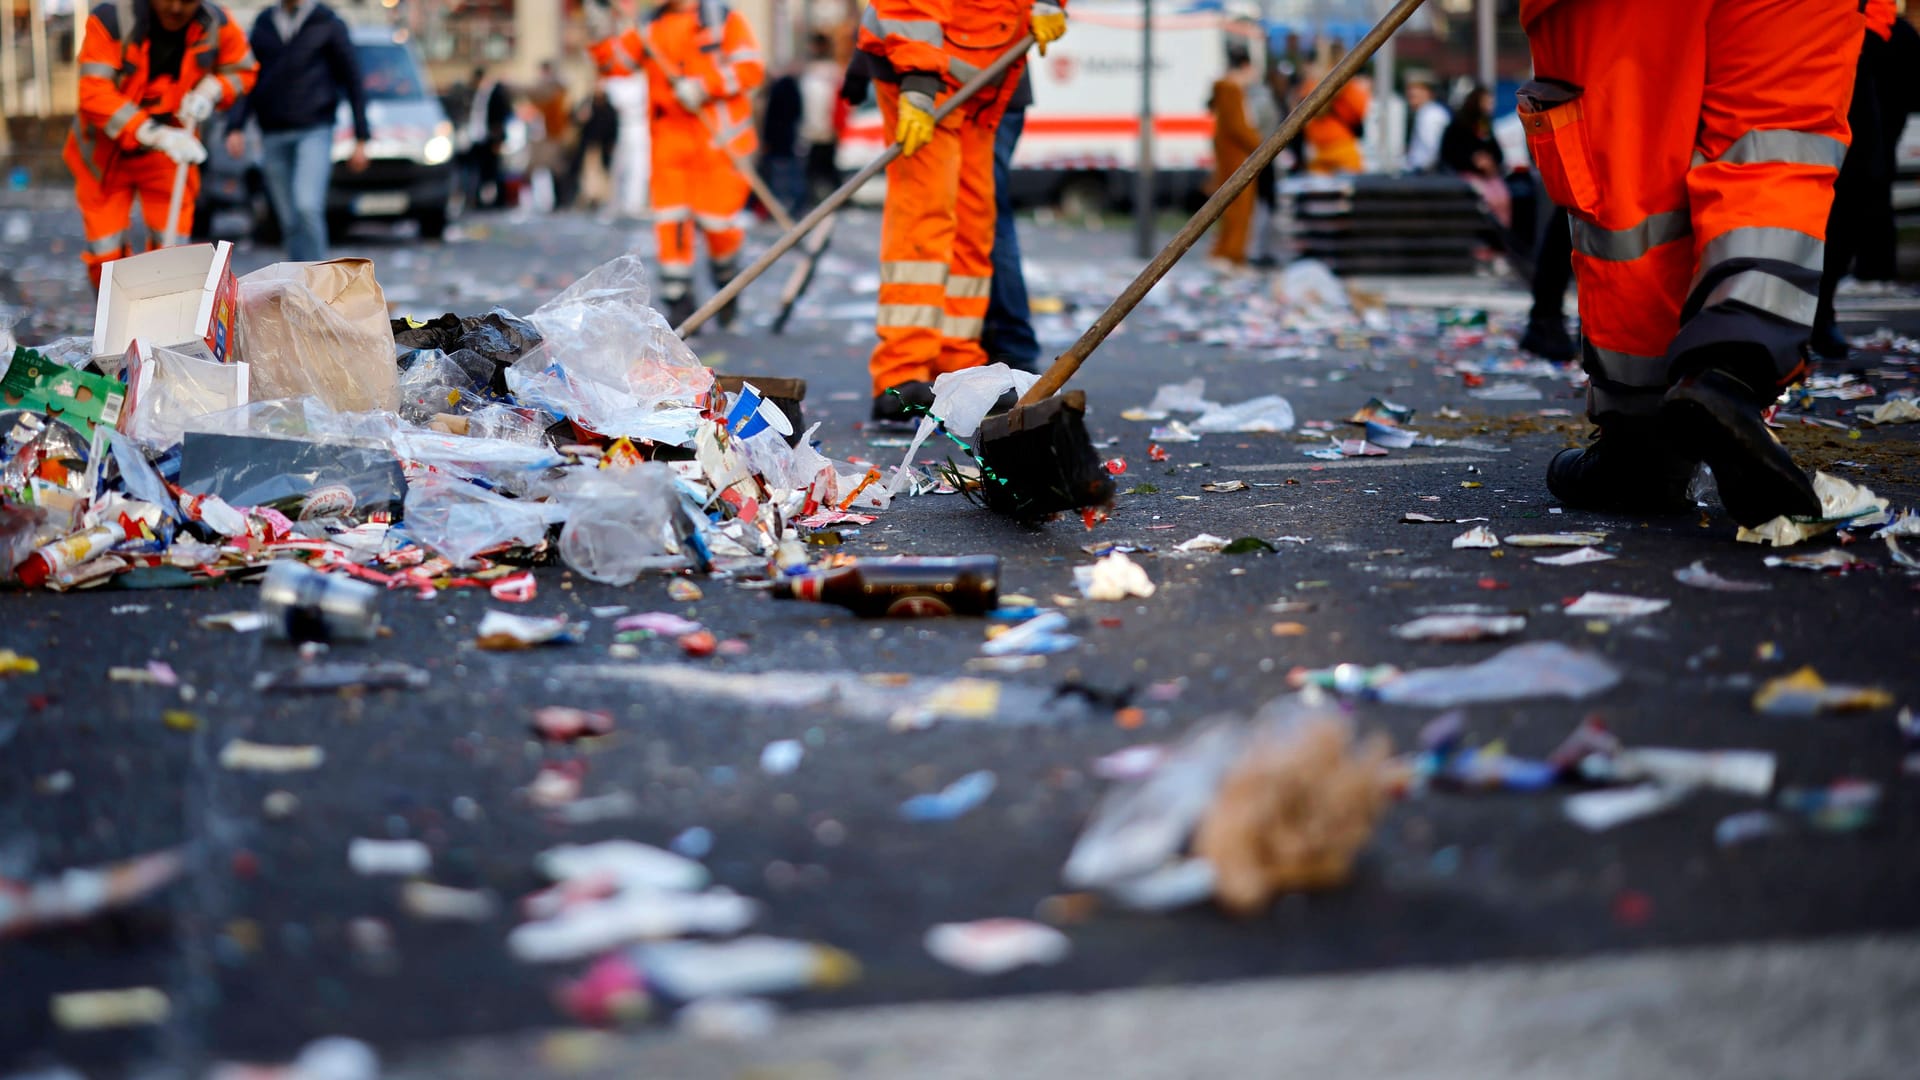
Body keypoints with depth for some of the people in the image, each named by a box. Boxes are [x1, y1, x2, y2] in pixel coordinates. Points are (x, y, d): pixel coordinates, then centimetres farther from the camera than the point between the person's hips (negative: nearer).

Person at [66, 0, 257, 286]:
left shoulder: (216, 25, -12)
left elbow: (242, 71, 7)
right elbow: (94, 94, -32)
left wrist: (211, 91, -15)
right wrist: (152, 133, -42)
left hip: (167, 156, 2)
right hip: (106, 154, -2)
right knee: (105, 254, 1)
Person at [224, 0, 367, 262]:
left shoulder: (328, 24, 3)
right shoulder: (263, 23, 12)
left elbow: (353, 81, 5)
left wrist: (361, 139, 2)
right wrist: (236, 127, 0)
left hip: (314, 132, -4)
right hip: (272, 137, 4)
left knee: (307, 205, -21)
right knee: (290, 220, 5)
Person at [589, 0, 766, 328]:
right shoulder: (651, 27, 13)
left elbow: (751, 68, -9)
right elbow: (616, 63, 9)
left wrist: (704, 86, -19)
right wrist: (602, 39, -11)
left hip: (719, 137, -4)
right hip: (670, 138, 4)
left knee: (716, 220, -3)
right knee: (670, 220, -3)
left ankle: (728, 282, 25)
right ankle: (679, 304, 3)